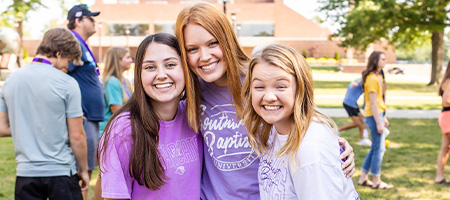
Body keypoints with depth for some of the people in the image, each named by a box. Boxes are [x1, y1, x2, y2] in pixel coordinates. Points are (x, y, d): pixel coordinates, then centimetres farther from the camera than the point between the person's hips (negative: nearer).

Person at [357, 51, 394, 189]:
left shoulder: (378, 77, 15)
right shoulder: (372, 79, -16)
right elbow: (372, 103, -19)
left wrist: (383, 117, 21)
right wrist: (378, 122, -19)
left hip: (377, 114, 10)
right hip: (373, 116, -10)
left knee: (375, 148, 14)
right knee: (379, 148, -3)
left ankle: (363, 178, 21)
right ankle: (376, 181, 7)